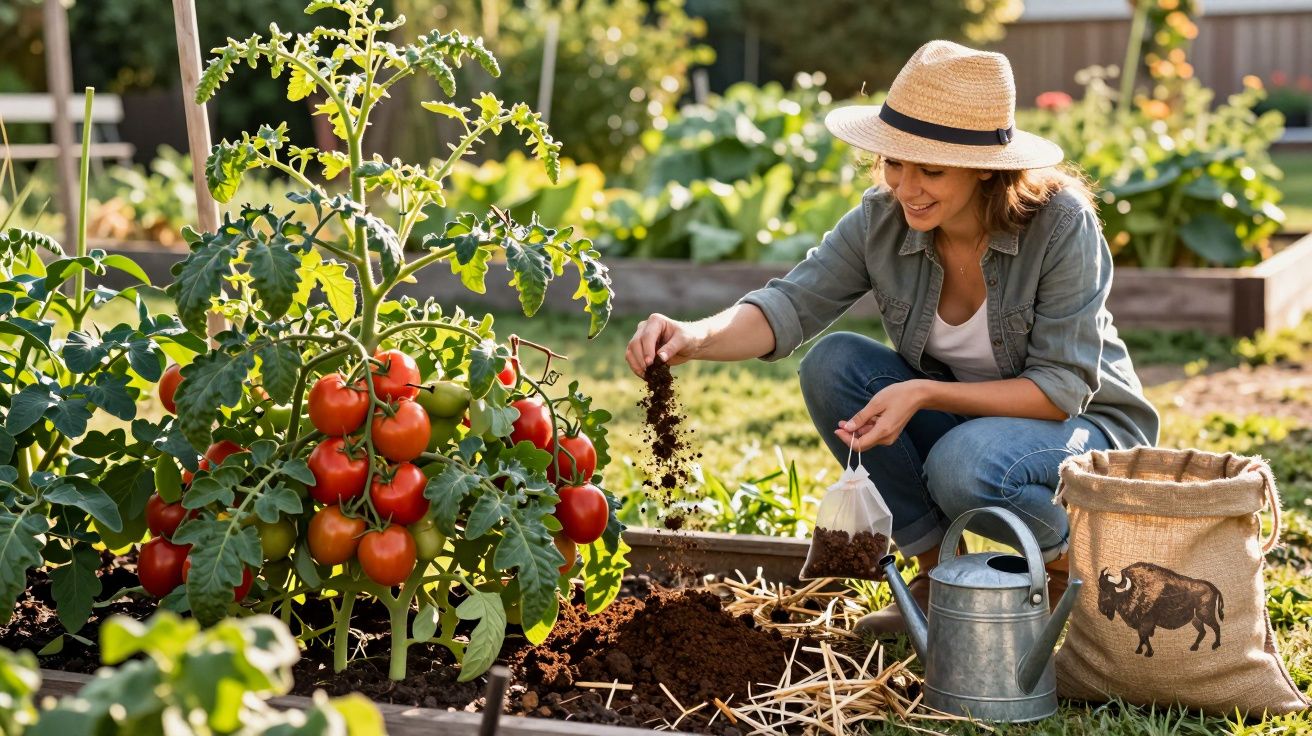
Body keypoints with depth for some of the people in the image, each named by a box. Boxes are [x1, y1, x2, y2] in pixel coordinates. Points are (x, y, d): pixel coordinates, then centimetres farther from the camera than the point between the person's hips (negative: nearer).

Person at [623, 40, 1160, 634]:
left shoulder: (1062, 224, -25)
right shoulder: (882, 220, -14)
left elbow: (1063, 389, -24)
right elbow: (791, 305, -20)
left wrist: (924, 394, -35)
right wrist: (696, 337, -41)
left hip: (1086, 426, -5)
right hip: (959, 416, 5)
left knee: (964, 465, -37)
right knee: (833, 362, -19)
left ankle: (1068, 563, -1)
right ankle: (940, 574, -5)